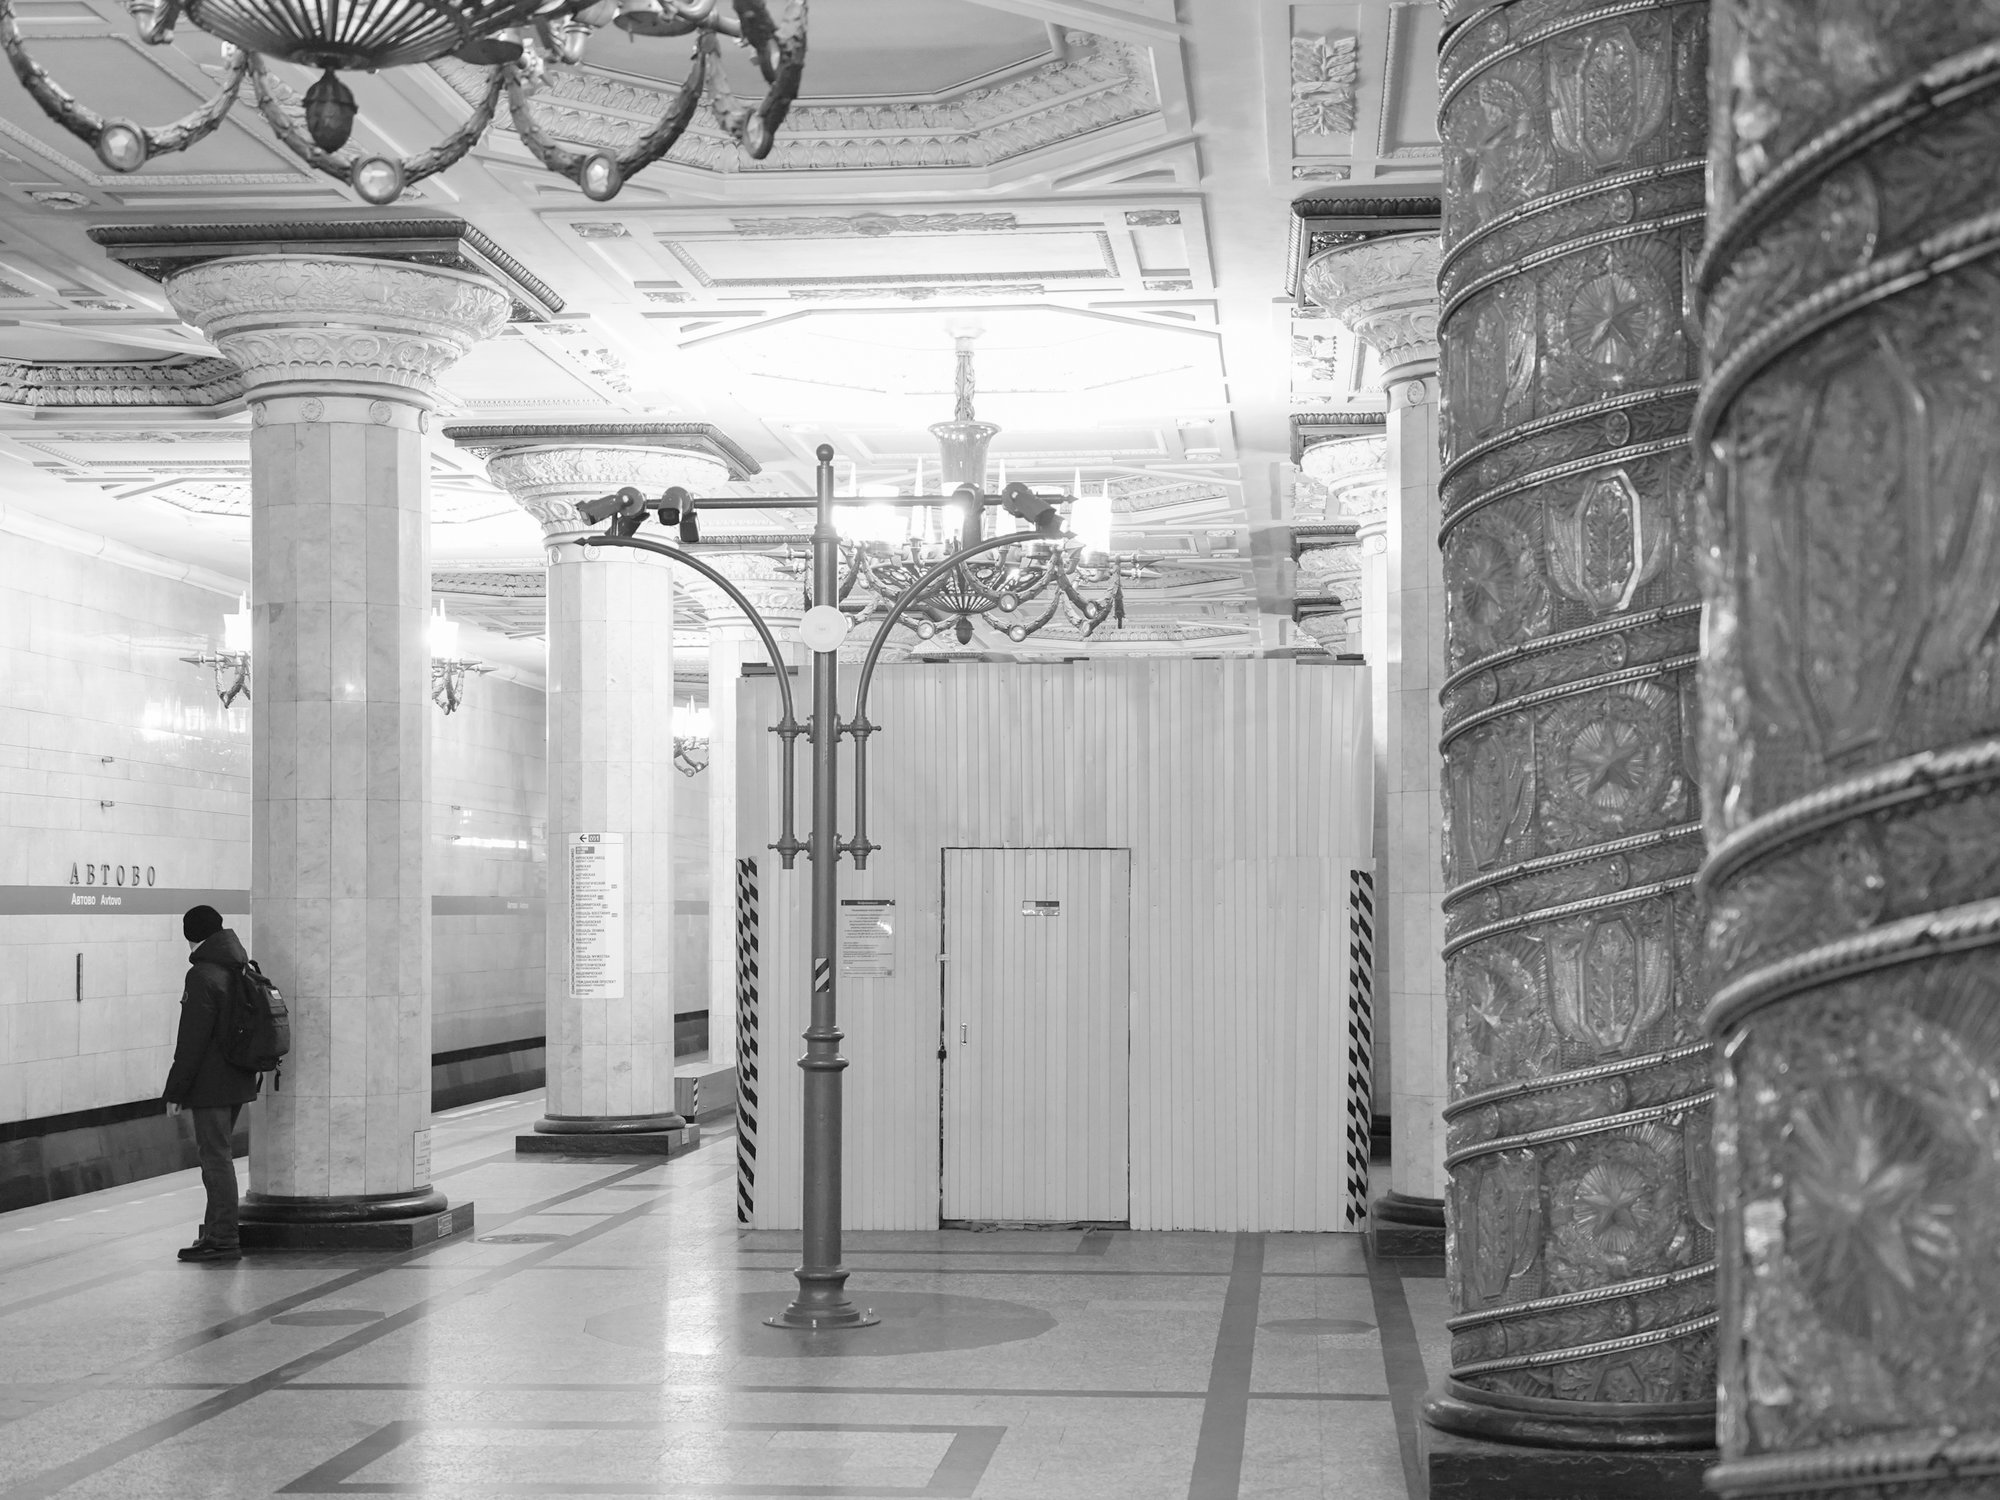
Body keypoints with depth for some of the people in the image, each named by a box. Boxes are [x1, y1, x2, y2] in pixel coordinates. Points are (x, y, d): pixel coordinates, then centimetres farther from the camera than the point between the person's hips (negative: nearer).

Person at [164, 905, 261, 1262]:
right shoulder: (242, 971, 11)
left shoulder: (203, 976, -16)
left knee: (215, 1156, -5)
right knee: (215, 1155, 18)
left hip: (210, 1084, -9)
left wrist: (175, 1090, -13)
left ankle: (223, 1240, -3)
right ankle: (217, 1232, 25)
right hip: (239, 1082, 9)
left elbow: (191, 1040, -18)